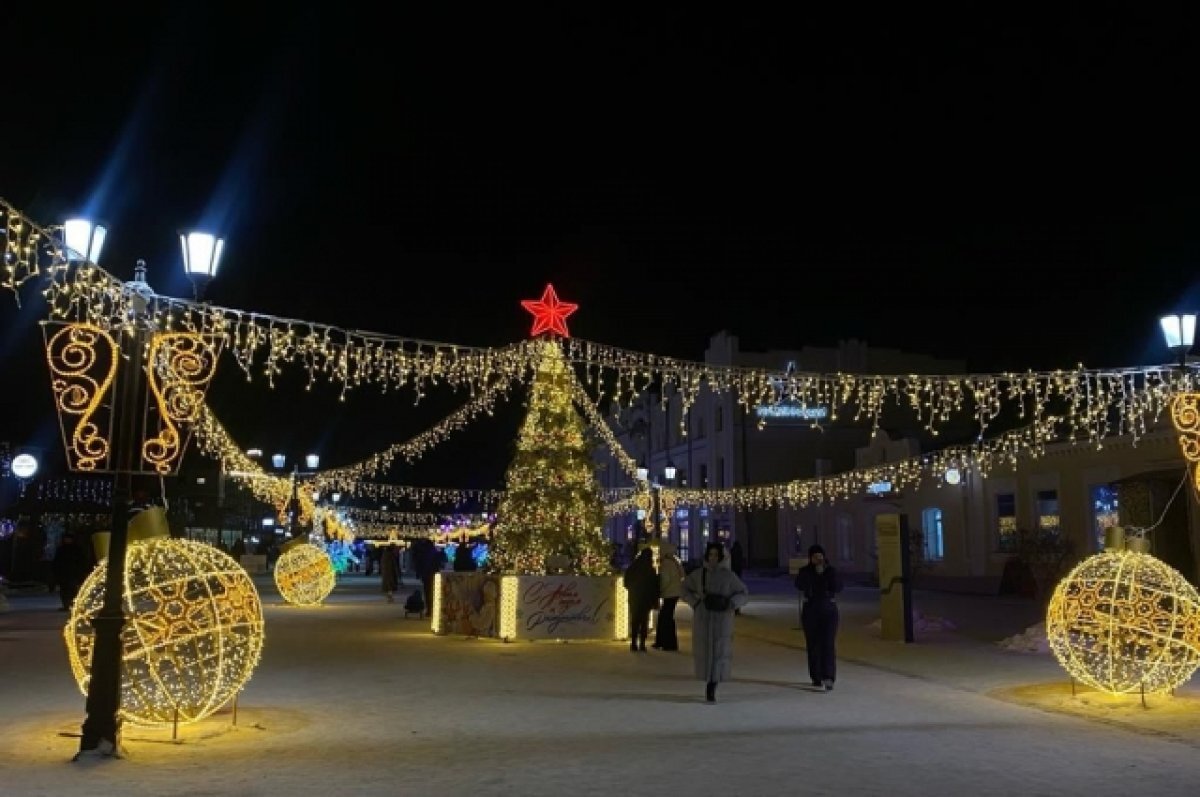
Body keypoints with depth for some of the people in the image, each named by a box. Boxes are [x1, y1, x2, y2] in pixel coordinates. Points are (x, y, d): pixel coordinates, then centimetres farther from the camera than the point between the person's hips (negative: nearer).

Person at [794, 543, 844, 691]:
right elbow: (799, 586, -18)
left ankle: (828, 678, -18)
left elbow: (838, 588, -10)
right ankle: (816, 677, 17)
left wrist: (828, 573, -18)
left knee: (828, 644, -12)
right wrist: (814, 572, -21)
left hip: (829, 611, -1)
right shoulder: (805, 571, 0)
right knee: (813, 645, 5)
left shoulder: (831, 570, 1)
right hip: (810, 611, 1)